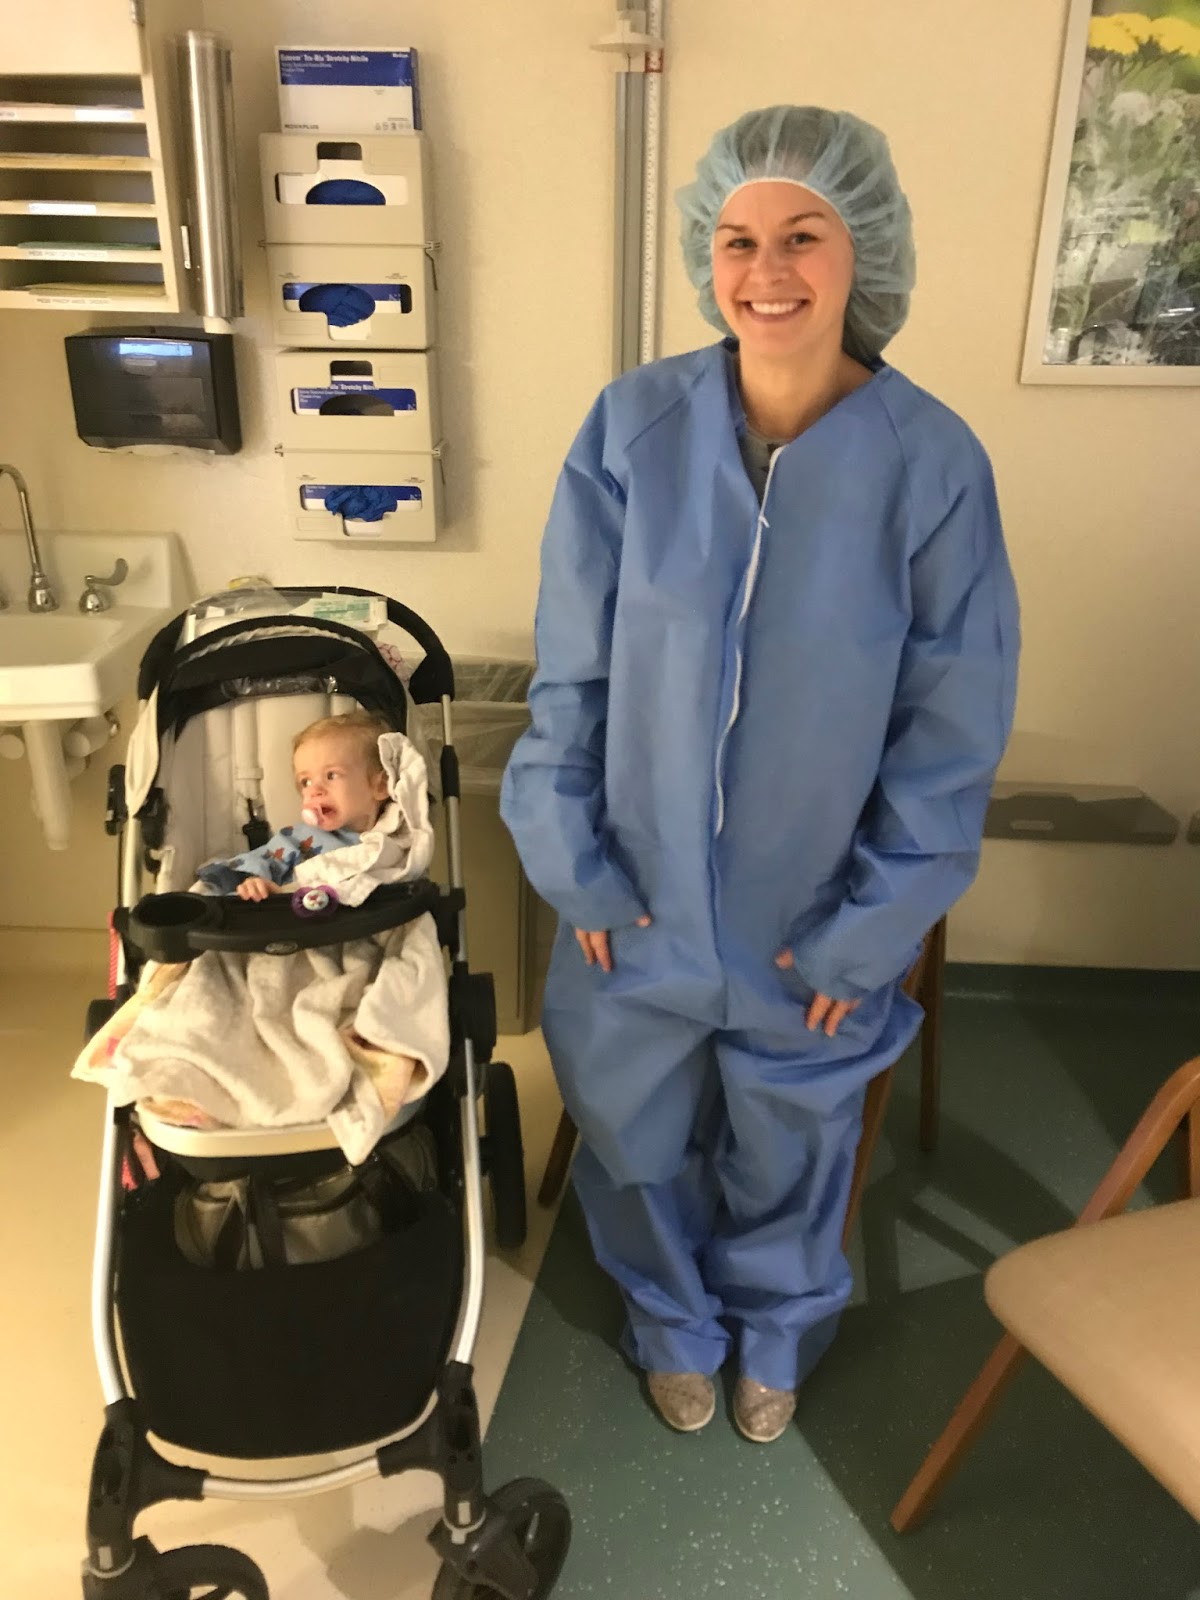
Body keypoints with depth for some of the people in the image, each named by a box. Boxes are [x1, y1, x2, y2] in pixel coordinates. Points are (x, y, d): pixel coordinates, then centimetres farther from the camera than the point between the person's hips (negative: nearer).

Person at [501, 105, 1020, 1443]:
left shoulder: (932, 463, -14)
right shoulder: (635, 426, -11)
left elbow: (951, 732, -8)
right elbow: (570, 672, -5)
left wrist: (869, 925, -8)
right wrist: (576, 864, -6)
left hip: (813, 913, -1)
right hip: (641, 893, 1)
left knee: (790, 1153, 22)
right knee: (633, 1133, 21)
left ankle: (775, 1336, 57)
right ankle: (675, 1323, 55)